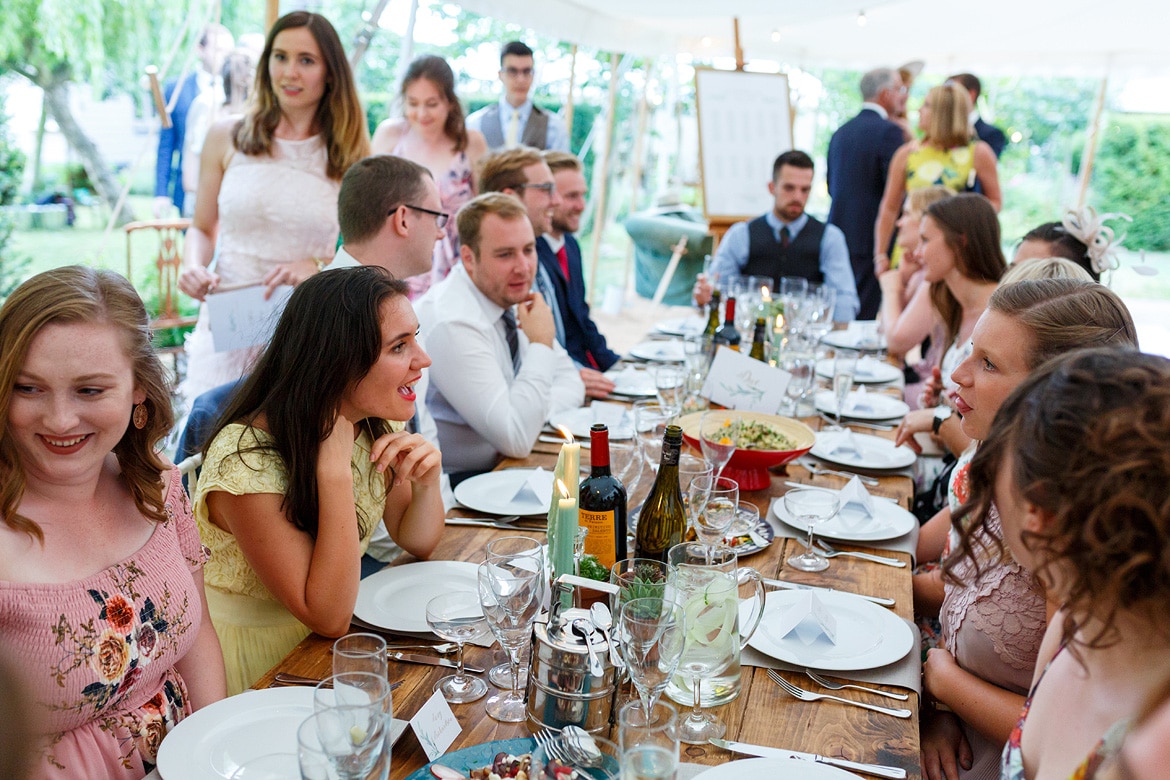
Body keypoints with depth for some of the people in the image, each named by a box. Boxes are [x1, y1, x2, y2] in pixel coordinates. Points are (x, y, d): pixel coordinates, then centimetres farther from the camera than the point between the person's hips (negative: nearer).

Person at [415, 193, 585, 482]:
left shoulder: (514, 298, 3)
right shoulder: (452, 324, -23)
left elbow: (569, 381, 8)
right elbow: (516, 440, -26)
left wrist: (531, 417, -13)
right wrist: (541, 344, -20)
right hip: (457, 483, -8)